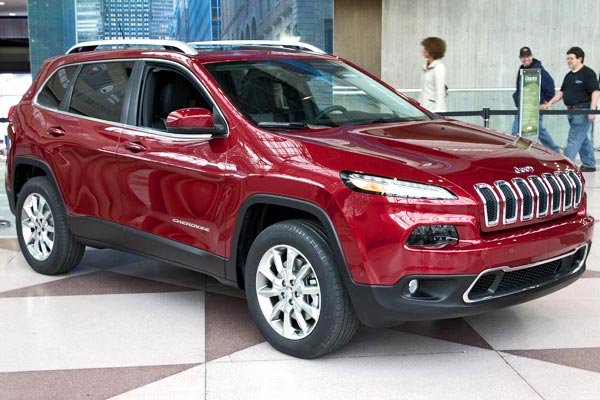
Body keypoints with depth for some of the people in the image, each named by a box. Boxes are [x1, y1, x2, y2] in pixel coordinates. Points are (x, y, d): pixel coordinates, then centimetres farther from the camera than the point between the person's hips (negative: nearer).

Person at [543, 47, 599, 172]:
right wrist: (550, 103, 8)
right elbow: (562, 92, 20)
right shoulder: (569, 75, 15)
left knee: (574, 139, -10)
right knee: (582, 139, 14)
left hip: (583, 111, -8)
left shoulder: (588, 73, -9)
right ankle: (589, 164, 23)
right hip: (572, 110, 8)